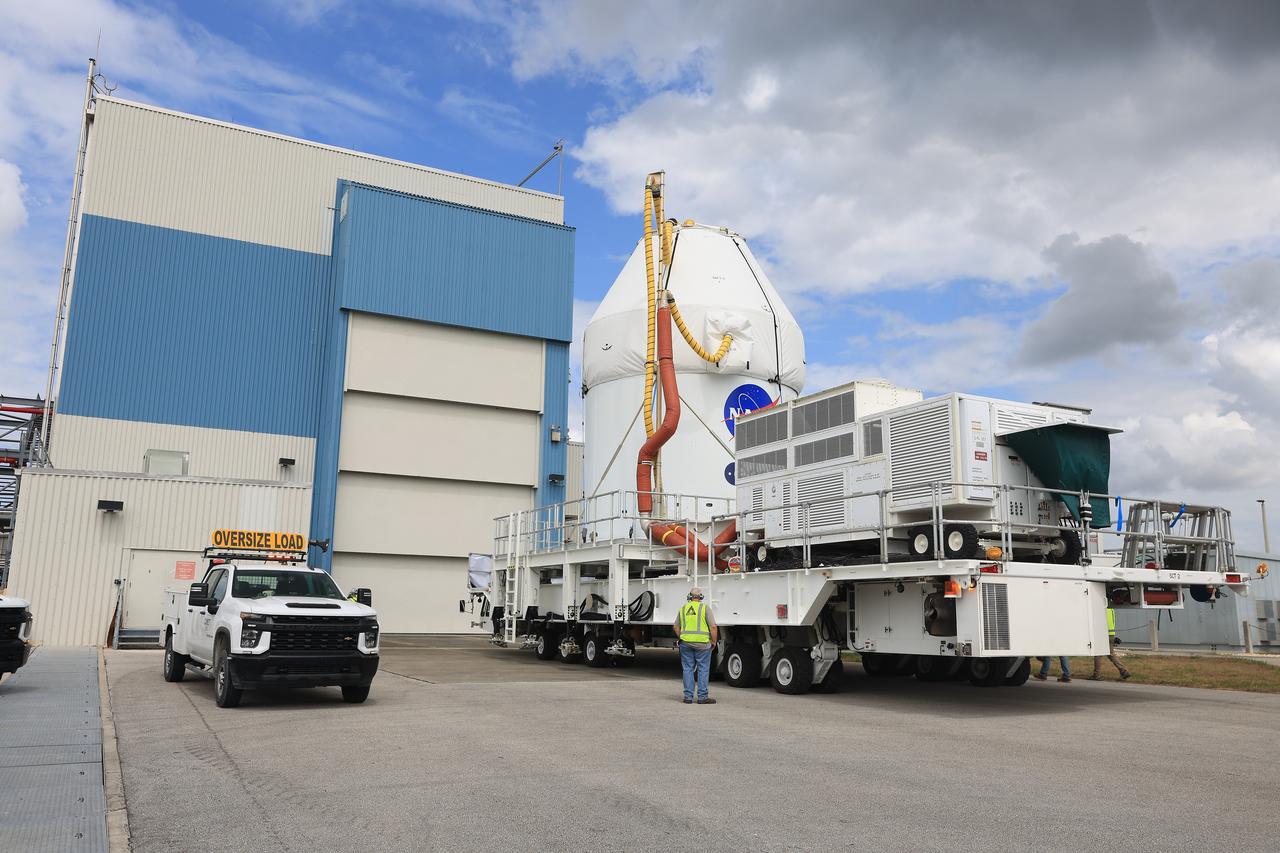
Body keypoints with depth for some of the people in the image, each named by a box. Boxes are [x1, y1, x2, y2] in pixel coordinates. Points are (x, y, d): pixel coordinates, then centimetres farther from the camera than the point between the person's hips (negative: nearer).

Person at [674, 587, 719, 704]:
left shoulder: (683, 608, 9)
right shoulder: (705, 607, -3)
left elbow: (676, 627, 12)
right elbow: (713, 626, -9)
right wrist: (714, 642, 2)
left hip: (686, 642, 3)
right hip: (702, 643, -3)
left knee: (688, 669, 9)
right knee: (703, 669, 4)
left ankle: (688, 696, 10)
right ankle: (702, 697, 4)